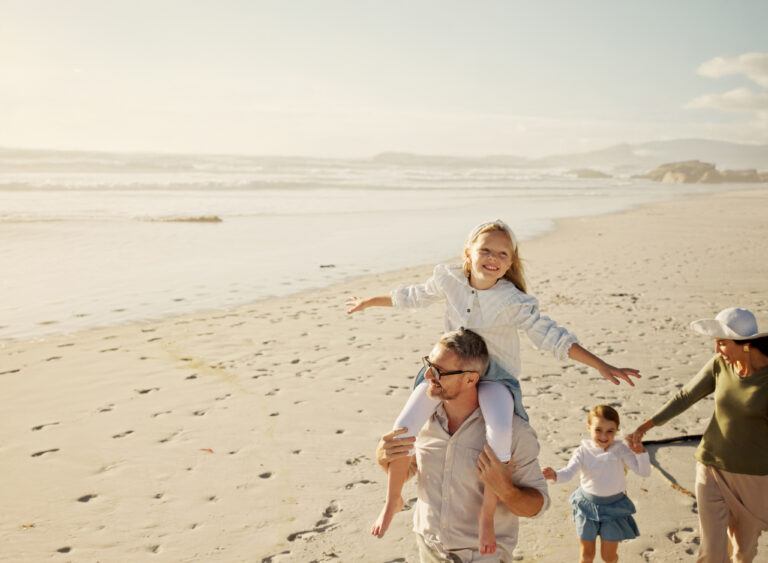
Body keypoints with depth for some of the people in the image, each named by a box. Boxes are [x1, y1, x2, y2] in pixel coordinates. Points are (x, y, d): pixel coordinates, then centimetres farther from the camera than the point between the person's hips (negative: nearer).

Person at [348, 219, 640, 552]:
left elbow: (551, 337, -16)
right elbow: (413, 296, 11)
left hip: (494, 376, -3)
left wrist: (602, 366, -23)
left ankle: (487, 515, -9)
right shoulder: (449, 280, -6)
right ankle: (393, 500, 14)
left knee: (499, 436, -33)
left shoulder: (514, 302, -16)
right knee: (403, 429, -13)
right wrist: (368, 302, 23)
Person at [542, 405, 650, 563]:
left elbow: (644, 472, -11)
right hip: (588, 505, 0)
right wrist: (555, 475, -44)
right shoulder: (583, 451, -13)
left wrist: (641, 453, -29)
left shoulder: (621, 450, -12)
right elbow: (568, 472, -22)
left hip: (614, 507, 0)